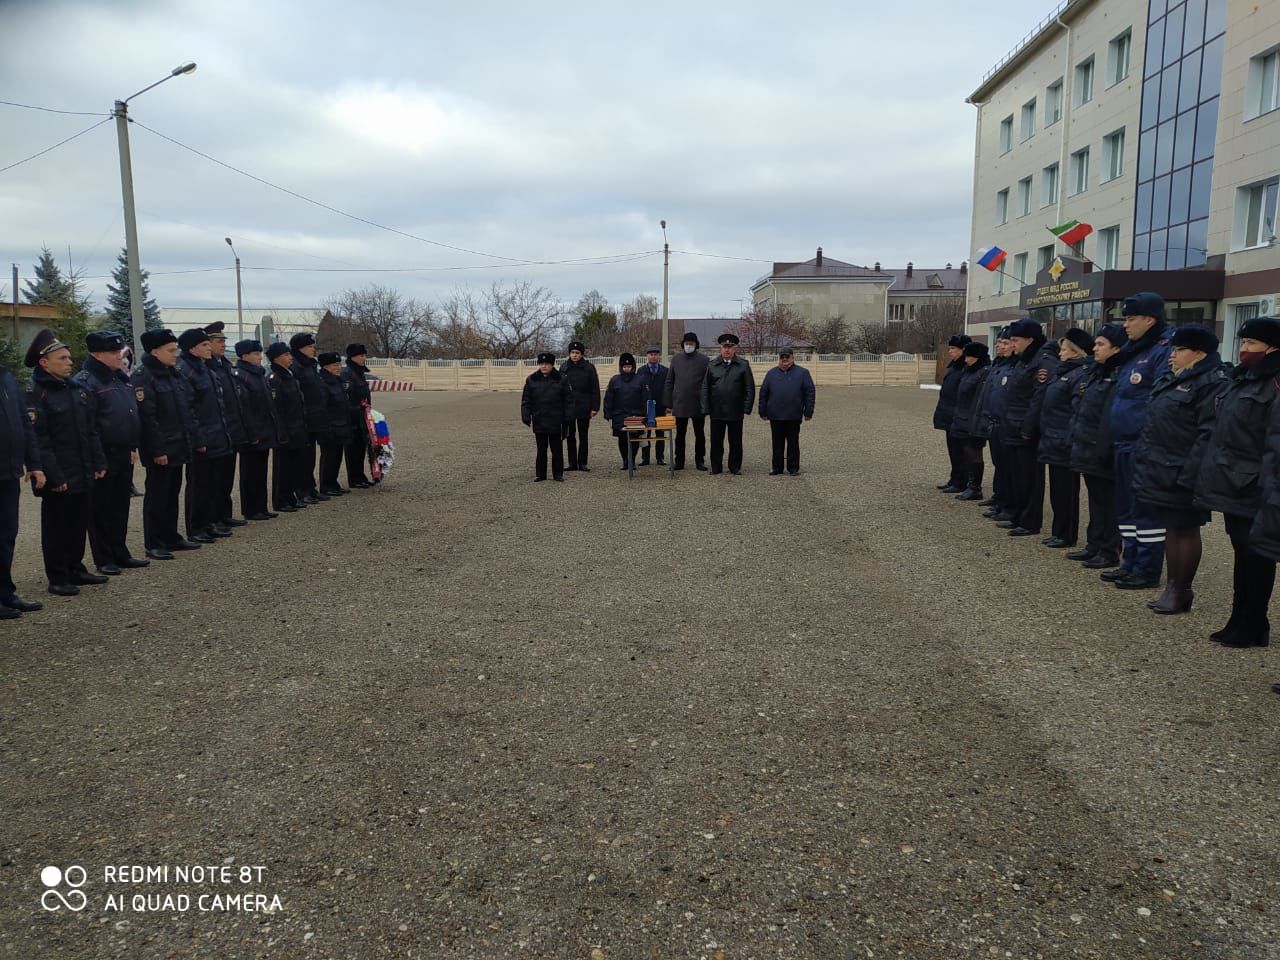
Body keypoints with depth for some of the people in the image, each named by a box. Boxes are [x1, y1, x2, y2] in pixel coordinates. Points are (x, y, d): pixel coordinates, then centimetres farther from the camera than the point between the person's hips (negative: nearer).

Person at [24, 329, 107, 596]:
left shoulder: (78, 389, 10)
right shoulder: (35, 394, -12)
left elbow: (91, 430, 14)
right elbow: (39, 441, -16)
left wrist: (99, 463, 8)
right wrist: (54, 476, -19)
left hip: (83, 474, 7)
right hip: (58, 478, -7)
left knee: (80, 523, 15)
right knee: (56, 527, 4)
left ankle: (75, 569, 28)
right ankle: (58, 578, 13)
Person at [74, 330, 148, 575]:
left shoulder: (120, 377, 13)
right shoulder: (84, 382, -13)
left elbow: (133, 413, 20)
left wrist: (133, 446, 16)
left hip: (123, 454, 8)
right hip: (102, 456, -8)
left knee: (121, 506, 14)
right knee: (100, 509, 2)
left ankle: (120, 553, 24)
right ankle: (104, 559, 11)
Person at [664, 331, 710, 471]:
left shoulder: (704, 359, -1)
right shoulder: (676, 359, 5)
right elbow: (669, 382, 7)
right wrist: (668, 403, 3)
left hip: (699, 405, -1)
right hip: (679, 405, 1)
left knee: (700, 435, 8)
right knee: (680, 435, 7)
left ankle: (700, 461, 17)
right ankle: (679, 462, 14)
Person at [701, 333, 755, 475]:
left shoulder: (743, 366, 3)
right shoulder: (712, 366, 7)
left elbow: (750, 389, 1)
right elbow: (705, 389, 6)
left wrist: (747, 409, -6)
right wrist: (706, 410, -1)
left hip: (735, 412, -1)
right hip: (716, 411, 1)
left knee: (735, 442, 6)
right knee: (716, 442, 6)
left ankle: (735, 467, 15)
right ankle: (716, 468, 14)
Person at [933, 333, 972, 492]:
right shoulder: (954, 367, 14)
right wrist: (942, 412, 18)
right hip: (949, 418, 10)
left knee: (959, 451, -2)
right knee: (952, 449, 15)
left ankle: (960, 483, 6)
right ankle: (954, 480, 24)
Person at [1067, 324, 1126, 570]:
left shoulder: (1119, 376, -15)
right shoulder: (1095, 373, 14)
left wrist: (1103, 449, -23)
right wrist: (1075, 439, 14)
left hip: (1101, 454, -9)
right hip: (1087, 450, 9)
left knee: (1107, 502, 0)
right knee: (1095, 500, 16)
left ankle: (1109, 552, 8)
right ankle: (1094, 545, 24)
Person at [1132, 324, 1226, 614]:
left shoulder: (1212, 383, -13)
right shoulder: (1170, 380, 15)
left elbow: (1209, 435, -19)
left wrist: (1188, 475, -24)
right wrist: (1145, 462, 16)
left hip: (1181, 475, -8)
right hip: (1160, 471, 9)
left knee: (1185, 530, 3)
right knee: (1171, 528, 15)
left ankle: (1182, 591, 13)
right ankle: (1172, 586, 24)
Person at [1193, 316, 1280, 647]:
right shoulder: (1240, 380, 15)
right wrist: (1211, 472, 16)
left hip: (1253, 491, -8)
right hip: (1231, 485, 8)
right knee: (1242, 554, 15)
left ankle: (1253, 629, 11)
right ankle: (1239, 622, 23)